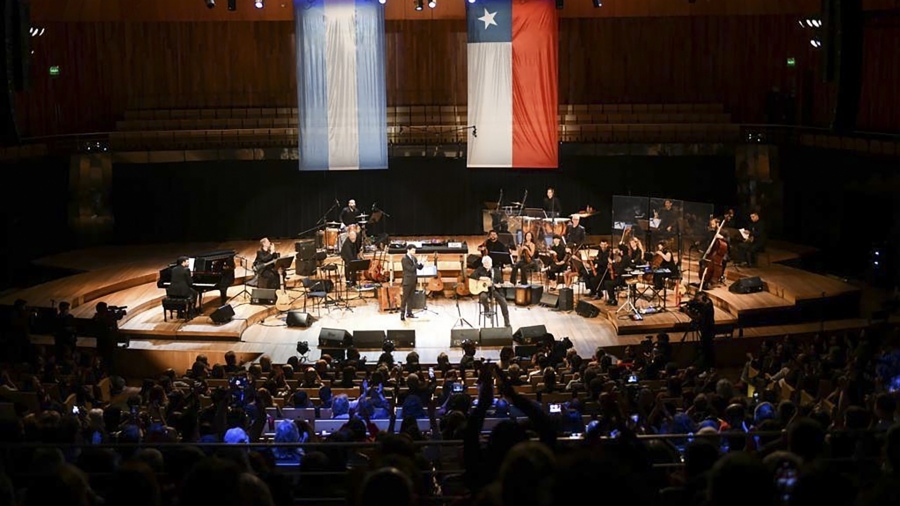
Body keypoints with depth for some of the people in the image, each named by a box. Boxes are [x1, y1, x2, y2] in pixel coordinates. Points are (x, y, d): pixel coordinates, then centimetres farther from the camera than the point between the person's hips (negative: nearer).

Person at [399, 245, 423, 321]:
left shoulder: (414, 258, 11)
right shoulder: (404, 259, -13)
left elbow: (419, 267, 11)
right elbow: (411, 269, -19)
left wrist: (421, 263, -8)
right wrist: (418, 263, -17)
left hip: (413, 281, 7)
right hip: (407, 281, -7)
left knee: (410, 297, 10)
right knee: (404, 298, -4)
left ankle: (409, 313, 15)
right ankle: (402, 313, -1)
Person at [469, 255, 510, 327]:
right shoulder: (480, 269, 0)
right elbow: (471, 276, -12)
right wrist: (481, 278, -22)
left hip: (492, 290, 2)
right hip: (482, 290, -2)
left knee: (503, 301, -20)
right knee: (483, 297, -40)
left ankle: (506, 322, -16)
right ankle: (487, 310, -7)